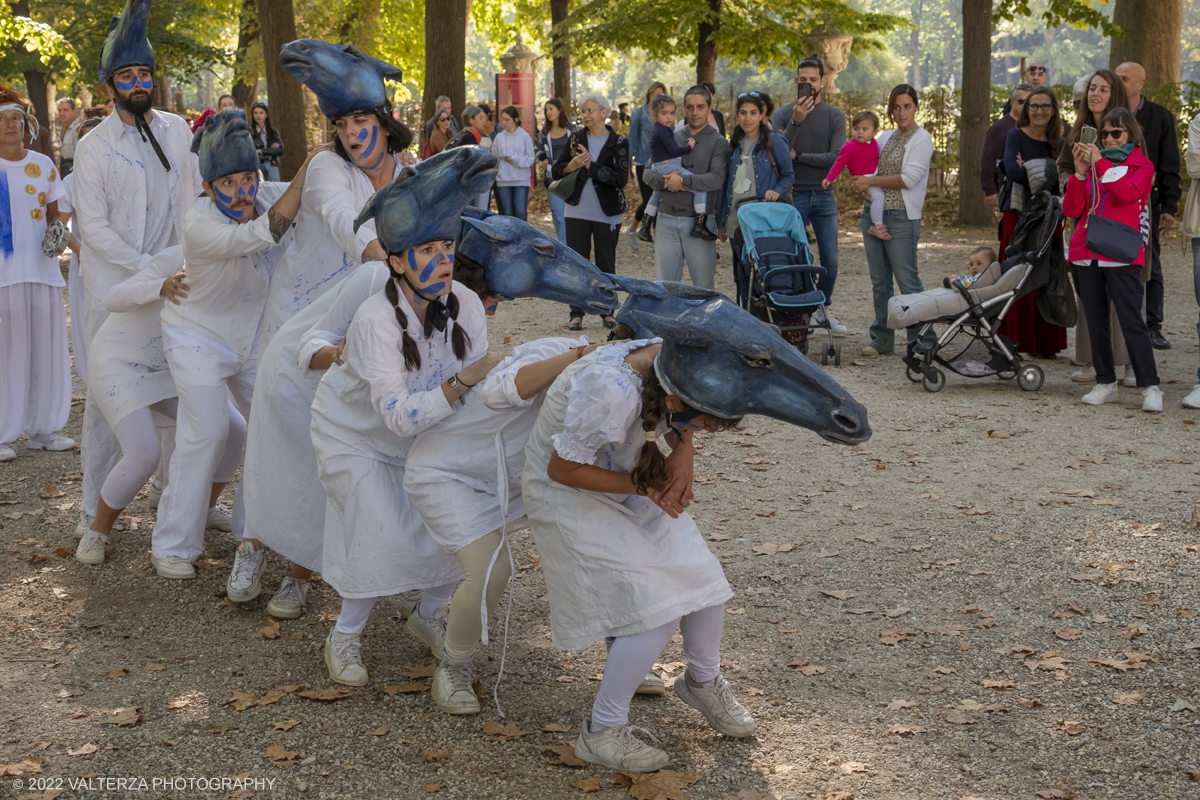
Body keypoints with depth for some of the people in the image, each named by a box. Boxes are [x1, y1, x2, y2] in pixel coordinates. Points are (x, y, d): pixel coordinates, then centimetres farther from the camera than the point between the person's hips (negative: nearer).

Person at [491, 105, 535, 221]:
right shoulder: (499, 137, 9)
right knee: (507, 213, 4)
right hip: (503, 181, 2)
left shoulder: (524, 136, 1)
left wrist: (515, 160, -13)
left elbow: (530, 159, -1)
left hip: (521, 181, -2)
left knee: (520, 212, -10)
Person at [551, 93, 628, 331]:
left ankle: (607, 311, 18)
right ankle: (577, 314, 7)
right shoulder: (576, 139, 5)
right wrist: (573, 164, -16)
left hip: (607, 213, -2)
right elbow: (557, 171, 5)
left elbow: (621, 178, -15)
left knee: (606, 264, 6)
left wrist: (591, 166, -19)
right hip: (577, 211, 2)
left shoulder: (618, 143, -3)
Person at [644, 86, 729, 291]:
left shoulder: (718, 142, 2)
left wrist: (683, 180, -16)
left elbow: (717, 179, -14)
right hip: (667, 220, 3)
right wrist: (666, 181, -13)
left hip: (698, 223, -3)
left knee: (703, 286, 2)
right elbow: (649, 173, 8)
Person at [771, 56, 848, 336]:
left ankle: (823, 308, 23)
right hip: (793, 195, -2)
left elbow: (836, 157, -8)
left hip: (824, 195, 2)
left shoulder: (834, 116, 3)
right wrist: (795, 122, -24)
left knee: (830, 260, 5)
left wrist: (798, 155, -11)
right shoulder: (783, 114, 1)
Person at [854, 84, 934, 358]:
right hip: (873, 213, 7)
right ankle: (882, 339, 17)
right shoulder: (886, 137, 15)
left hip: (901, 217, -7)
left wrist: (871, 181, -11)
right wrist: (861, 182, 2)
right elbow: (870, 167, 26)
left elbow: (908, 179, -16)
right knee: (879, 281, 10)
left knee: (907, 279, -7)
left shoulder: (921, 139, -6)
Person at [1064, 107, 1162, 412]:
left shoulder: (1142, 166, 7)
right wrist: (1080, 172, -5)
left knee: (1131, 321, -9)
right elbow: (1071, 209, 5)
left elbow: (1127, 193, -15)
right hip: (1086, 254, 4)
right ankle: (1106, 383, 16)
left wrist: (1100, 163, -14)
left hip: (1121, 255, -4)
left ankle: (1150, 387, -6)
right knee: (1096, 321, 8)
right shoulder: (1093, 164, 15)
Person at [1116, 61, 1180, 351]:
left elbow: (1170, 167, 2)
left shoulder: (1160, 117, 2)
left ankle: (1153, 327, 9)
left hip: (1147, 202, -1)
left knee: (1150, 267, 3)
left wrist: (1169, 208, -5)